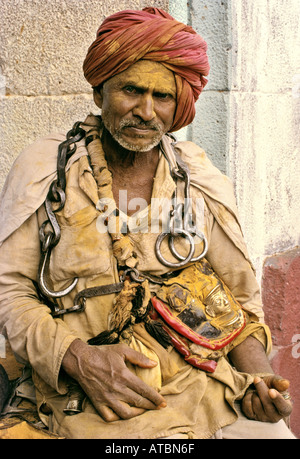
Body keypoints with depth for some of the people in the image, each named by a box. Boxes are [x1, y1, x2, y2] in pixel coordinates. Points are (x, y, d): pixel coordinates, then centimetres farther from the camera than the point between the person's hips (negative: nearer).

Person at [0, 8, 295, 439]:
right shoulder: (44, 169, 1)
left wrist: (258, 377, -6)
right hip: (97, 398, -3)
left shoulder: (203, 182, 7)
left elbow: (241, 298, 12)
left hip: (206, 379, 4)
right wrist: (75, 357, -14)